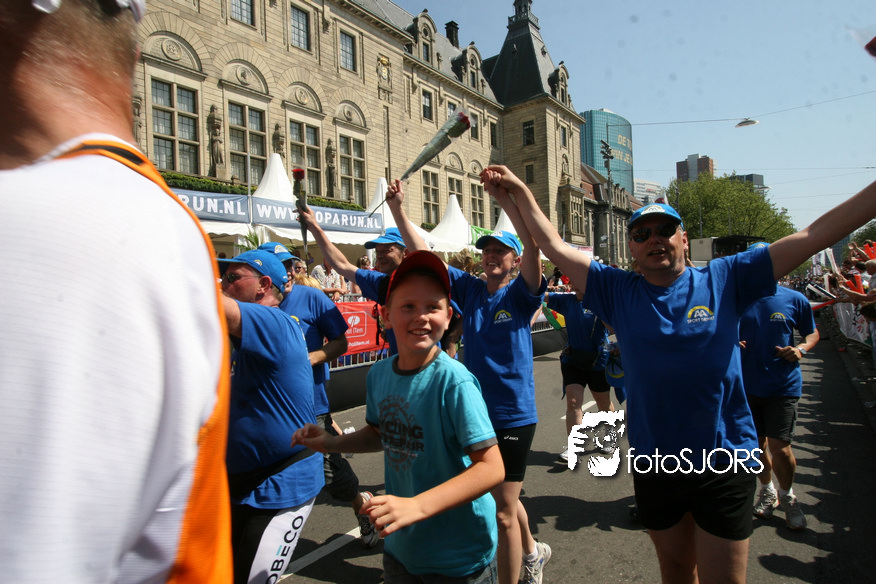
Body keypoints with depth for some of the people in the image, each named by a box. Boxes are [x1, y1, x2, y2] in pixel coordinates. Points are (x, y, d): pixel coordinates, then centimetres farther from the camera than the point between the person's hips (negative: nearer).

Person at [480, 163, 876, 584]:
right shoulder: (618, 292, -4)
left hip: (725, 462, -1)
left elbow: (815, 235, -5)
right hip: (654, 464, 2)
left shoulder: (724, 280, -5)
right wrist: (521, 194, -8)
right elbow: (554, 246, -5)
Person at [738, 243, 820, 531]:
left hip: (783, 385, -1)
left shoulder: (795, 299, -2)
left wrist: (802, 349, -9)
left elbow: (812, 333, 11)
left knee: (780, 448, -4)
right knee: (757, 445, 13)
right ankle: (767, 490, 38)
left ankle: (786, 495, 25)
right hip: (747, 385, 2)